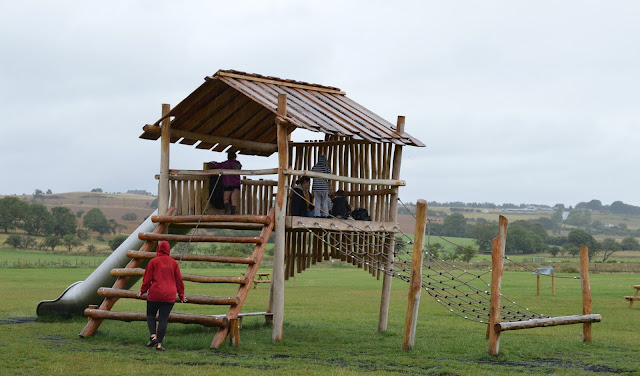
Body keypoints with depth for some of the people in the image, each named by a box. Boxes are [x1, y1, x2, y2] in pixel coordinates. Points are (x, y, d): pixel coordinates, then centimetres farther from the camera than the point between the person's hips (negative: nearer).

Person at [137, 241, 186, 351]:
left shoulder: (153, 262, -2)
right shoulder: (173, 263, 5)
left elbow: (147, 279, 0)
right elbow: (179, 280, 9)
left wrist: (142, 291, 16)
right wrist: (181, 295, 18)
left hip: (155, 294, -2)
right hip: (169, 296, 2)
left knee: (150, 315, 16)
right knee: (163, 319, 4)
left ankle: (153, 336, -3)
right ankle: (159, 344, 0)